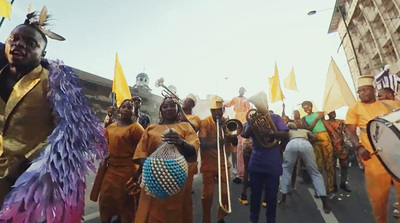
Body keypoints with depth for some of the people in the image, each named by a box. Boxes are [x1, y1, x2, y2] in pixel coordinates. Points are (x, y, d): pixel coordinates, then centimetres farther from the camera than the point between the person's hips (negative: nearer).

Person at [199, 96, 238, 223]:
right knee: (207, 194, 3)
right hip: (208, 164, -3)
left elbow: (235, 143, -2)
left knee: (225, 193, 7)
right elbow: (203, 143, -20)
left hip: (224, 163, 4)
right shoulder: (205, 123, -9)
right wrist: (214, 143, -41)